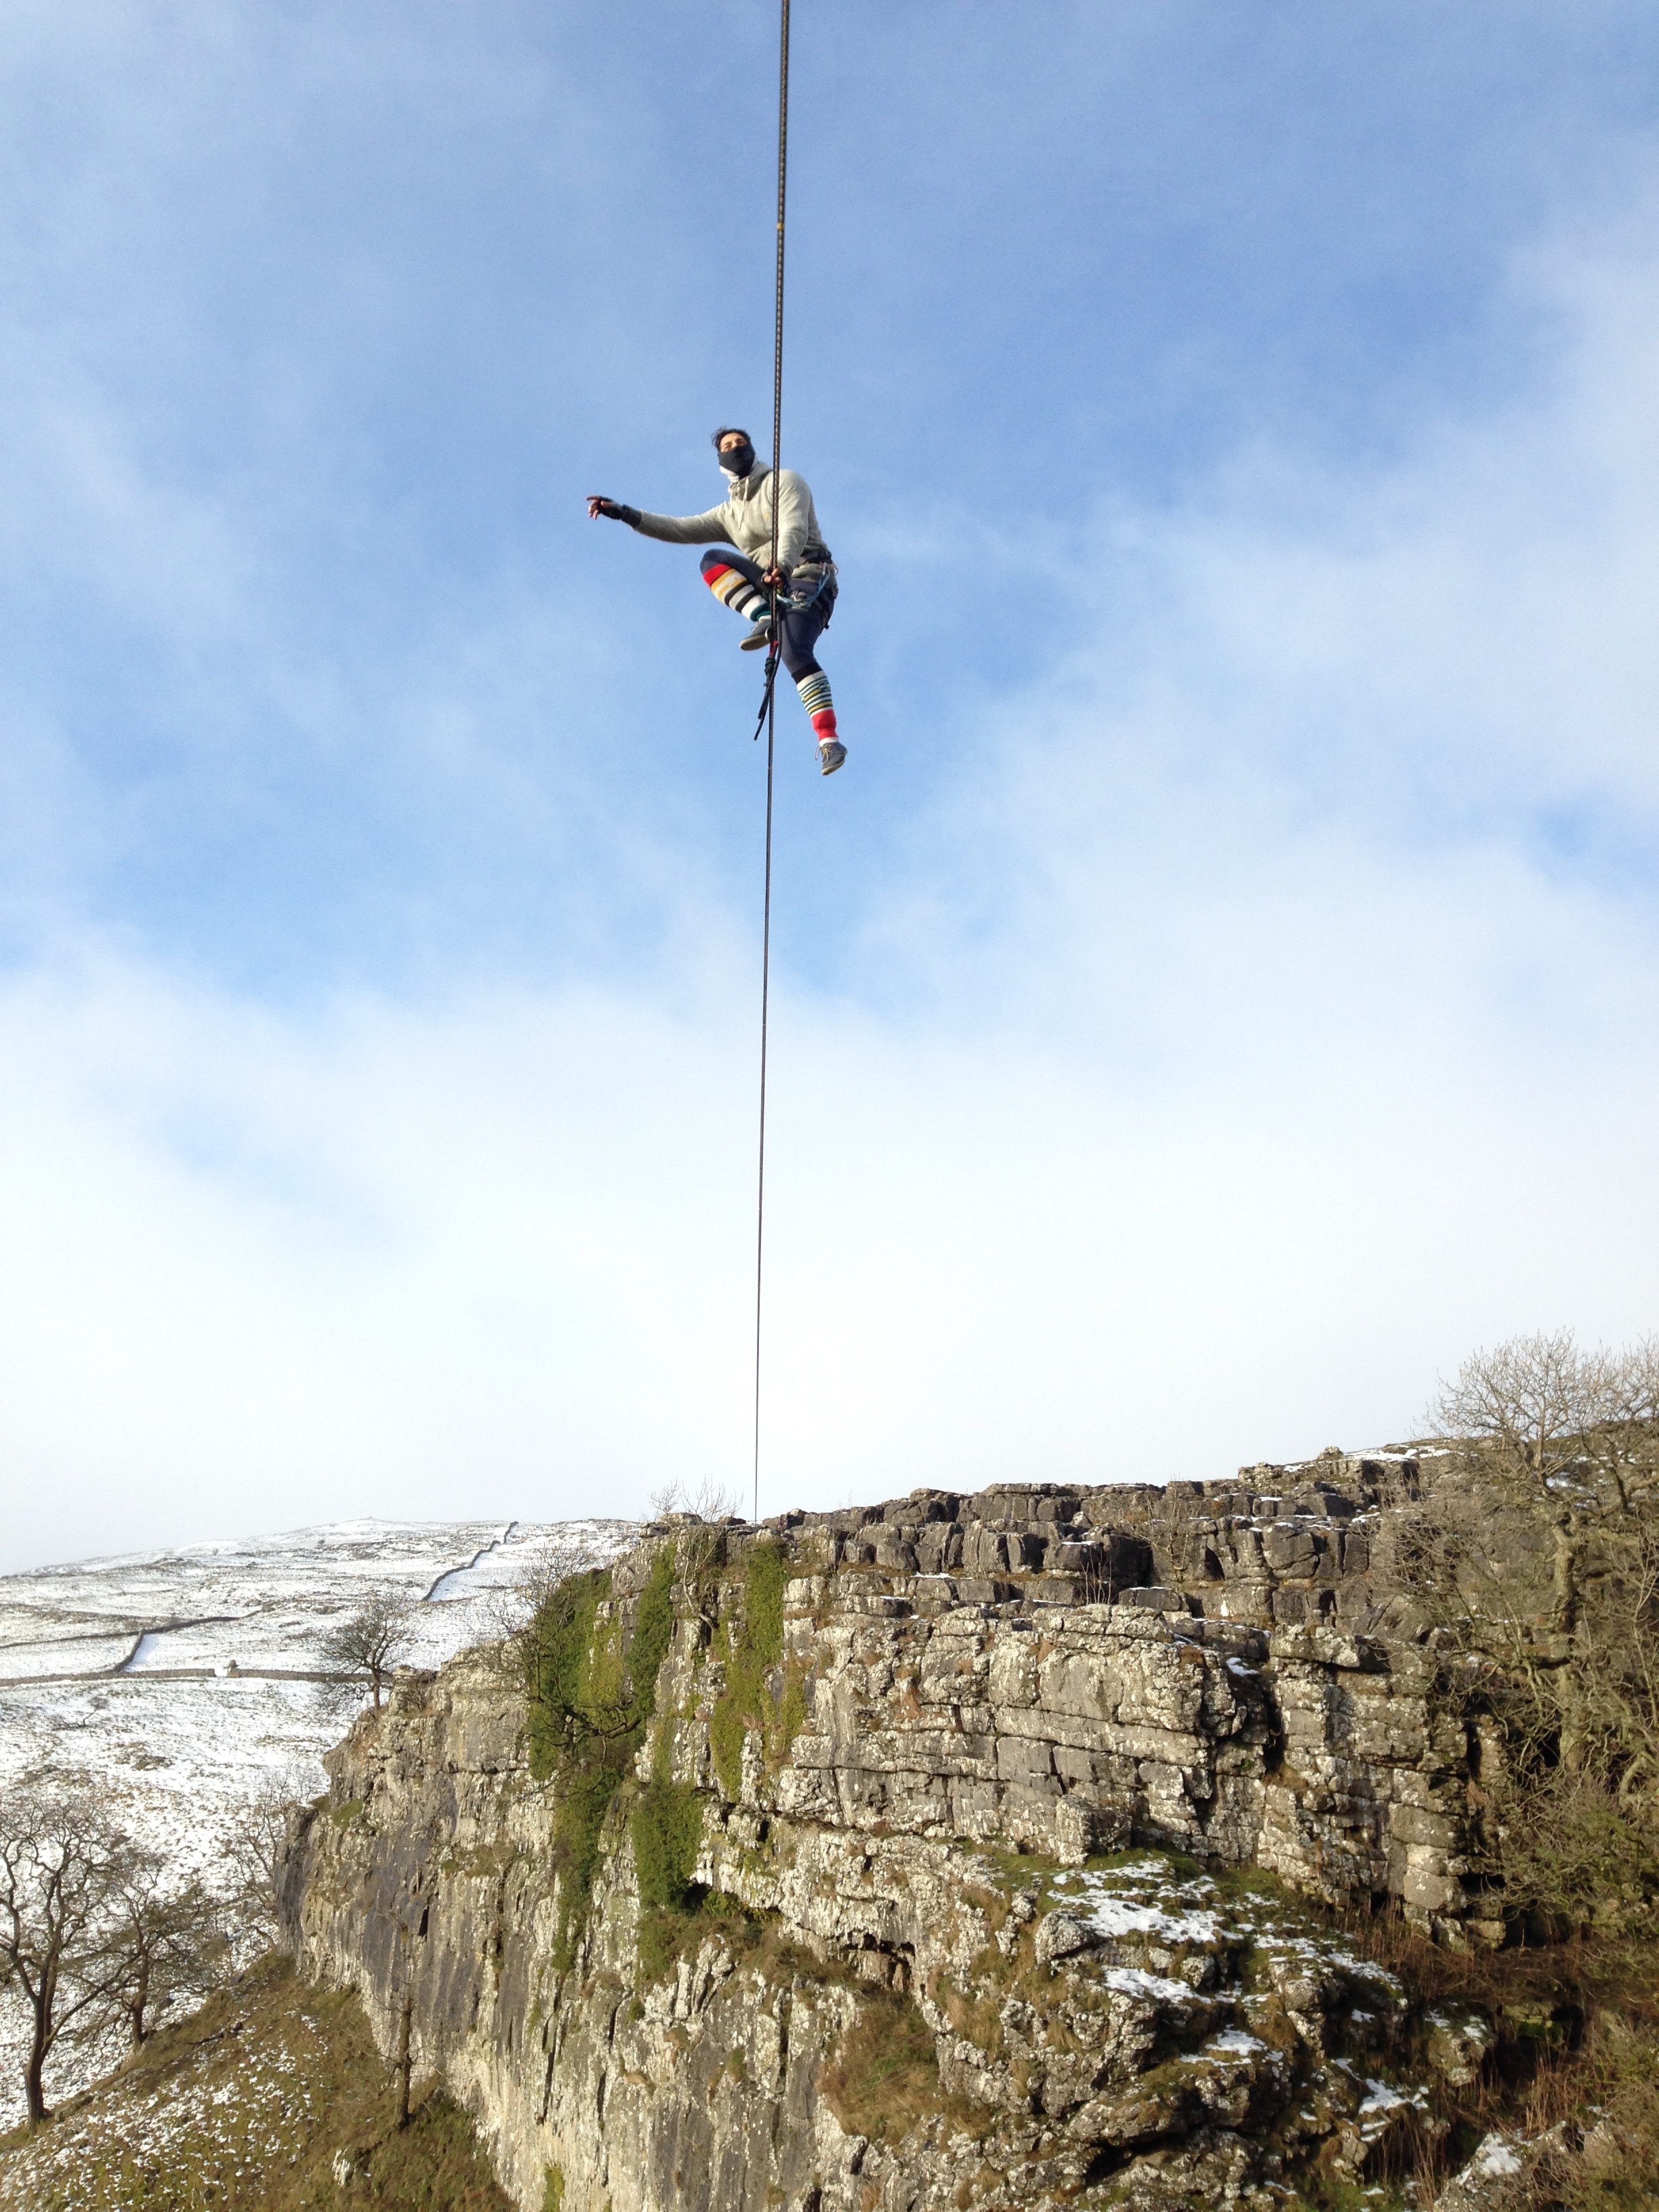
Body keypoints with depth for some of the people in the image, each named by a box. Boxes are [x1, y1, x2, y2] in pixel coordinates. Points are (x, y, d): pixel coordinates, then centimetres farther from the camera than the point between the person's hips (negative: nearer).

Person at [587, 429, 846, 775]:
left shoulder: (784, 481, 6)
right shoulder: (729, 513, 24)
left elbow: (794, 529, -13)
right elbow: (681, 529, 14)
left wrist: (782, 566, -35)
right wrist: (625, 514, 3)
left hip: (807, 580, -5)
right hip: (773, 588, 5)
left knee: (795, 652, -31)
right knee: (713, 559, -11)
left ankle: (830, 741, -39)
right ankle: (767, 618, -31)